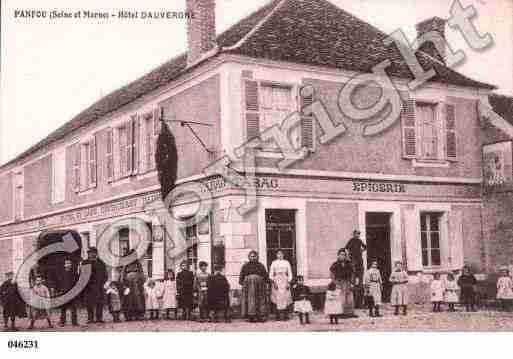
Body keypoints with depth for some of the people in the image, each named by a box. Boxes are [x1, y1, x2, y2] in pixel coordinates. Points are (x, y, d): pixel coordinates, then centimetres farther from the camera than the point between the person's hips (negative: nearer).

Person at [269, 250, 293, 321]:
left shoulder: (286, 262, 9)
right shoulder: (273, 263, 7)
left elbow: (290, 273, 8)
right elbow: (271, 274, 5)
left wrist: (288, 282, -3)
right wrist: (273, 282, -8)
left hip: (285, 282, 1)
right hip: (276, 281, -1)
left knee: (285, 299, -6)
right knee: (277, 299, -6)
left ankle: (285, 316, -2)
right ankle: (278, 316, -3)